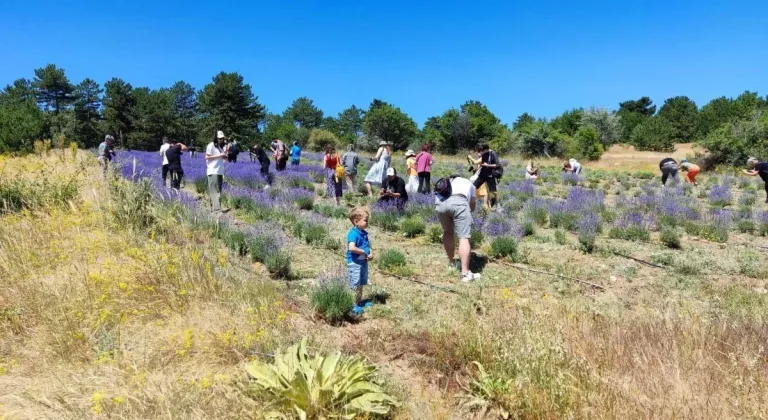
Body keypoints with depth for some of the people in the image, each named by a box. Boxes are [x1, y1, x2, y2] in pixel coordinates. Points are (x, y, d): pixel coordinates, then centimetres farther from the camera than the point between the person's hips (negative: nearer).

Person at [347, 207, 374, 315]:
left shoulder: (364, 233, 6)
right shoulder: (353, 234, -22)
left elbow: (368, 245, 16)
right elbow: (351, 248, -35)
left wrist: (370, 253, -5)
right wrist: (364, 252, -23)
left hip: (363, 262, 9)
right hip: (354, 263, -9)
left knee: (361, 284, 21)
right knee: (355, 286, -1)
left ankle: (359, 302, 36)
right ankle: (354, 305, 10)